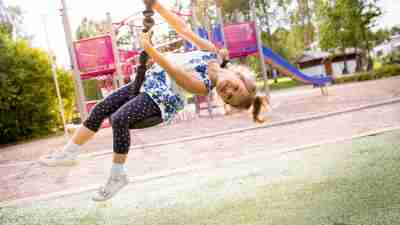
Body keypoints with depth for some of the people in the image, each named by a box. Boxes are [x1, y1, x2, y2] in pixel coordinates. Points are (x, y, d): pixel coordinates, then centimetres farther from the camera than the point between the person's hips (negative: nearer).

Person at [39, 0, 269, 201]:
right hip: (152, 78, 8)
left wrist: (149, 49, -32)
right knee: (100, 109, 3)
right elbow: (183, 28, -5)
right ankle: (69, 153, 18)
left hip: (160, 98, -8)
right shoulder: (213, 52, -7)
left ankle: (118, 176, -11)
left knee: (119, 119, -30)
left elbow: (172, 70, -28)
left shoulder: (203, 87, -24)